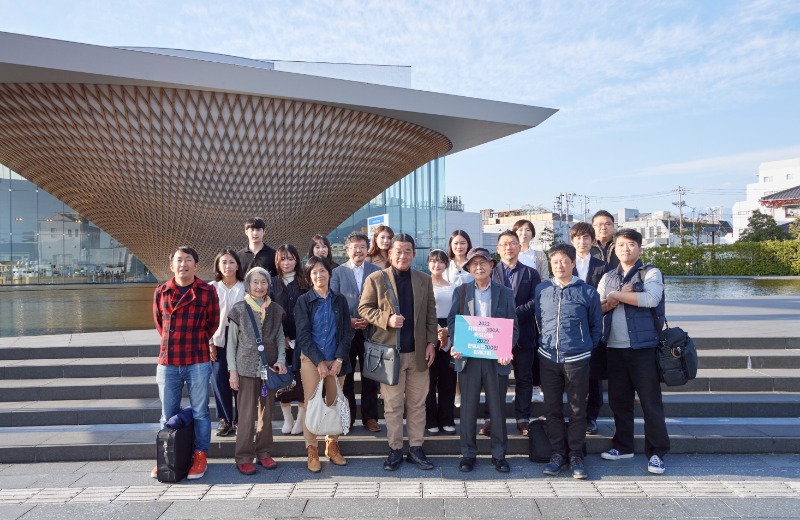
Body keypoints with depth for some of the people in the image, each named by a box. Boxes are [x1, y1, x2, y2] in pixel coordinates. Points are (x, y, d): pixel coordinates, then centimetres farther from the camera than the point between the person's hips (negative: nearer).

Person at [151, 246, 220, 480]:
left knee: (200, 412, 5)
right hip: (167, 362, 3)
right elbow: (159, 322, 19)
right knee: (168, 414, 12)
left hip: (197, 361, -3)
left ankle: (200, 456, 17)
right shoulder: (161, 292, 6)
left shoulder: (207, 291, -3)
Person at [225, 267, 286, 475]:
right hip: (247, 368, -3)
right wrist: (233, 370, -4)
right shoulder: (239, 310, -1)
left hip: (269, 367, 3)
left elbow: (280, 339, 11)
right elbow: (231, 342, 1)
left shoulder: (275, 310, 7)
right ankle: (244, 458, 11)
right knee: (247, 415, 0)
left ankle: (264, 453, 22)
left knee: (267, 413, 10)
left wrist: (281, 359, -5)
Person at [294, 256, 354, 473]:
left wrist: (339, 360, -7)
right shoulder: (303, 301, 0)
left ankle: (332, 446, 19)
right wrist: (319, 362, -11)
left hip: (336, 360, 2)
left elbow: (347, 333, 4)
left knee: (334, 404, 5)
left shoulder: (339, 300, 6)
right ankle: (312, 451, 9)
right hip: (311, 360, -2)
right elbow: (303, 335, -5)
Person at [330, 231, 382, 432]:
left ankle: (370, 417, 16)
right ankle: (347, 416, 18)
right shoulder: (338, 272, 5)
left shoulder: (377, 271, 6)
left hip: (370, 330, 0)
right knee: (346, 376, 6)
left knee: (369, 376, 5)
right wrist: (348, 321, -10)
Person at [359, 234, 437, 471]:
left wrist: (431, 342, 2)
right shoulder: (375, 279, -1)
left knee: (417, 403, 10)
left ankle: (416, 448, 21)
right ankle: (395, 449, 19)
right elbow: (364, 308, -1)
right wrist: (387, 319, -17)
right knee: (392, 405, 6)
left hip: (418, 352, 3)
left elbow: (431, 313, 9)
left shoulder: (424, 280, 8)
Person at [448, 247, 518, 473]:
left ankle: (499, 454, 21)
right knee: (468, 407, 7)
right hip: (468, 357, 0)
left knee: (497, 408, 7)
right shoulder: (460, 292, 6)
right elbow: (452, 321, 4)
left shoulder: (505, 293, 5)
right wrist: (455, 345, -13)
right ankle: (468, 453, 20)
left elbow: (513, 327, 3)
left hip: (496, 358, 0)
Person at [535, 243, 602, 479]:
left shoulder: (587, 292, -3)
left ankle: (576, 455, 18)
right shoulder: (541, 290, 3)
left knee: (577, 410, 5)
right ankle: (558, 453, 22)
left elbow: (597, 326, 7)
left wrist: (586, 348, 6)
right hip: (549, 358, 2)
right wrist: (548, 342, 11)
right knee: (552, 409, 9)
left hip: (577, 360, -2)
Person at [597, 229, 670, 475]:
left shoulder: (651, 273, 0)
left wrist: (616, 295, -12)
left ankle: (656, 452, 10)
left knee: (650, 400, 0)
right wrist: (612, 301, -13)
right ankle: (623, 446, 25)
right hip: (614, 347, 4)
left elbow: (651, 299, -19)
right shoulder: (608, 277, 13)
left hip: (642, 346, -4)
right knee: (618, 399, 11)